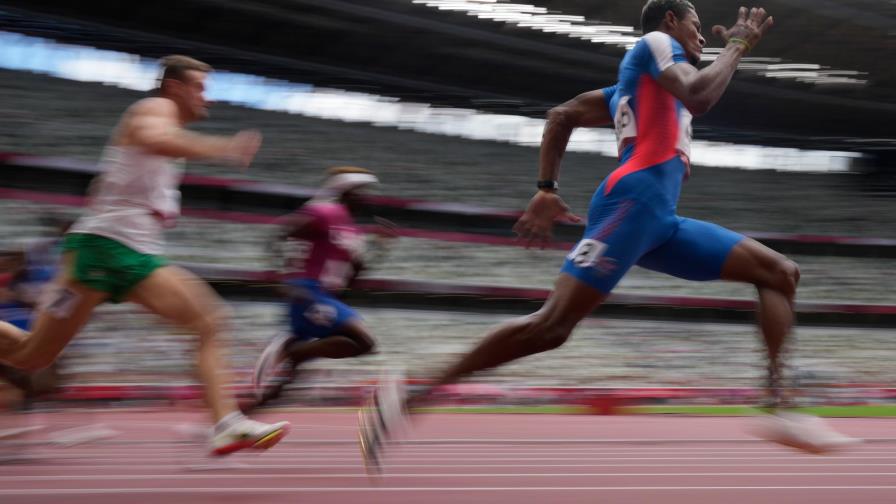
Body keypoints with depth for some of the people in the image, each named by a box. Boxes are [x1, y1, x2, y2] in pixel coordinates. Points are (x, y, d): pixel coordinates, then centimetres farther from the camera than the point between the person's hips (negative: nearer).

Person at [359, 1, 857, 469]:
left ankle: (777, 406, -11)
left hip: (660, 220, 10)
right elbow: (698, 97, -14)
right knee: (553, 323, -19)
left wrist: (547, 191, 25)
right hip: (634, 199, -10)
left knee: (781, 272, 7)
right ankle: (408, 401, -19)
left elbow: (562, 115, 33)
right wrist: (738, 44, 1)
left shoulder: (643, 85, 32)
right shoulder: (656, 42, 7)